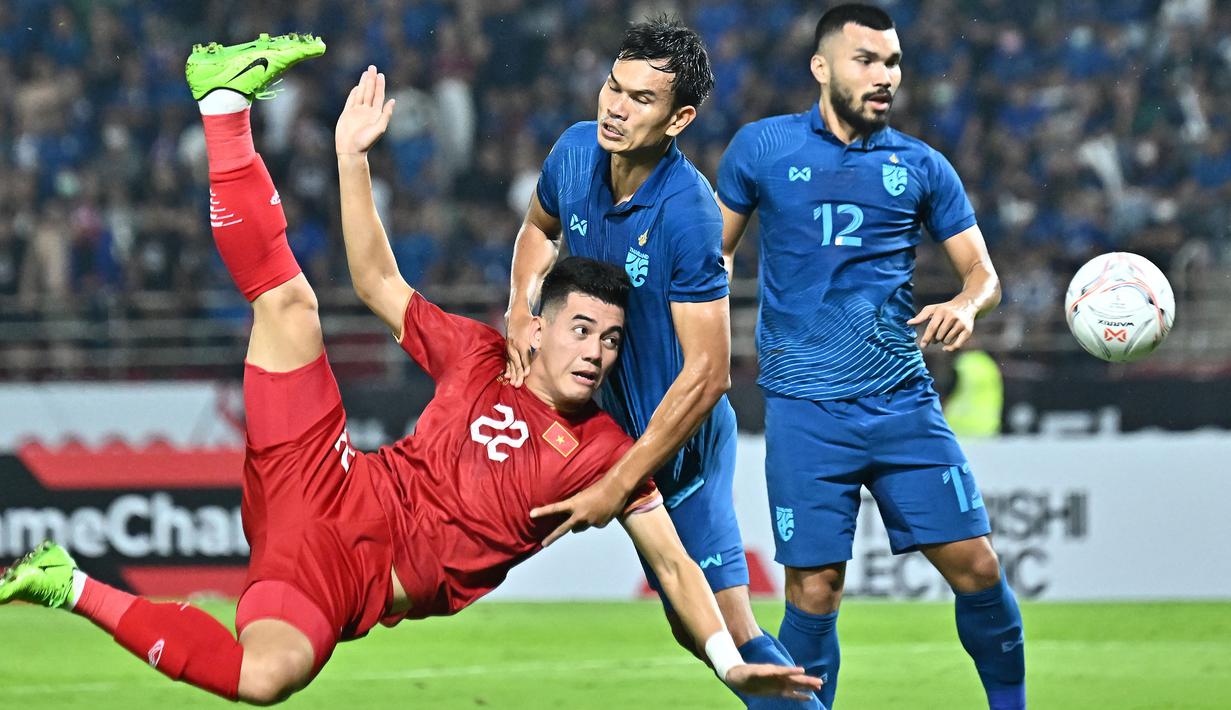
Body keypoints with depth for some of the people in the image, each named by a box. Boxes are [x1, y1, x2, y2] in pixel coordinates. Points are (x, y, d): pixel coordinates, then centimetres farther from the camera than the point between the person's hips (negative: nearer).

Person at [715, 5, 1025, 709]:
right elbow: (716, 250, 15)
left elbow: (982, 270, 10)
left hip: (903, 404, 2)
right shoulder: (763, 147, 5)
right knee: (815, 588, -6)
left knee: (976, 565, -4)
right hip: (806, 411, -2)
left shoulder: (921, 166, 8)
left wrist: (966, 304, -13)